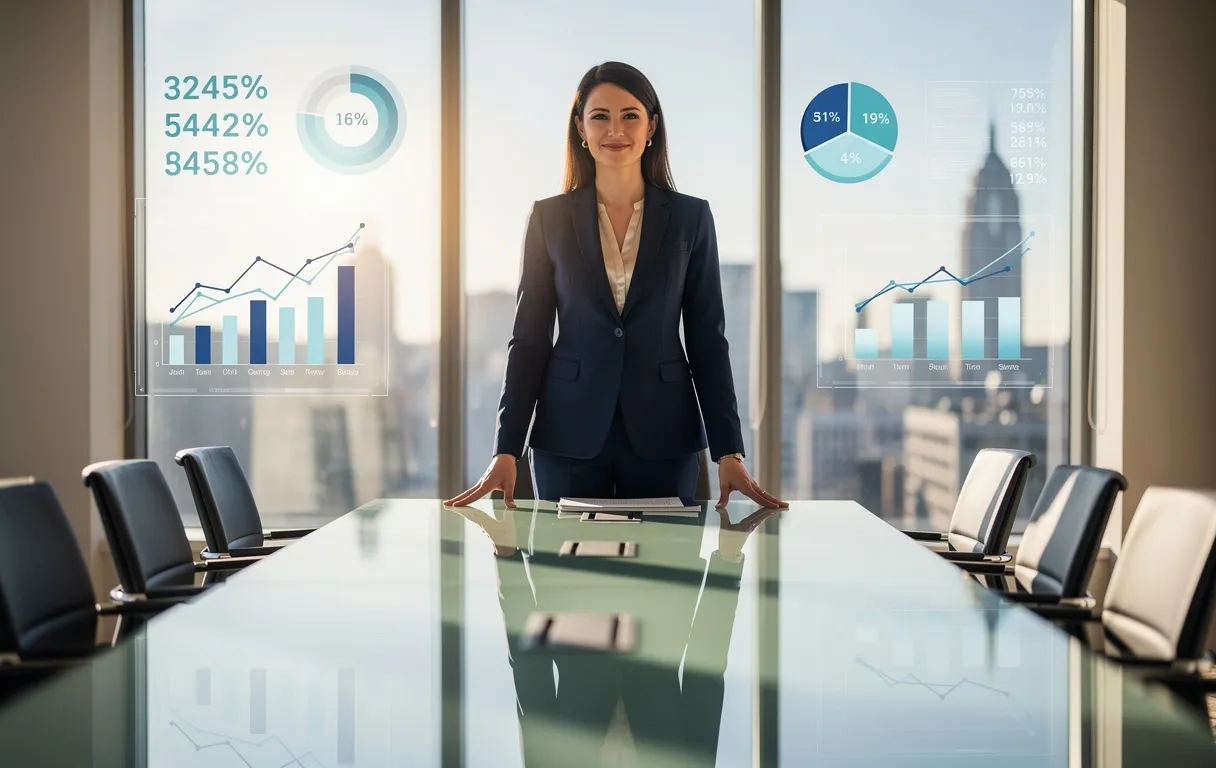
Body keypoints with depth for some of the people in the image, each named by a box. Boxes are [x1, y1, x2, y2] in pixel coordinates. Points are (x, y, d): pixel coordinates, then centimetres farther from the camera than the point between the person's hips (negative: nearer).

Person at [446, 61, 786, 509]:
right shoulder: (549, 218, 2)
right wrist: (507, 452, -6)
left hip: (663, 438, 0)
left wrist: (729, 453, -5)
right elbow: (529, 339, 2)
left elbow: (707, 340, 2)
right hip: (569, 438, 0)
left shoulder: (690, 217, 2)